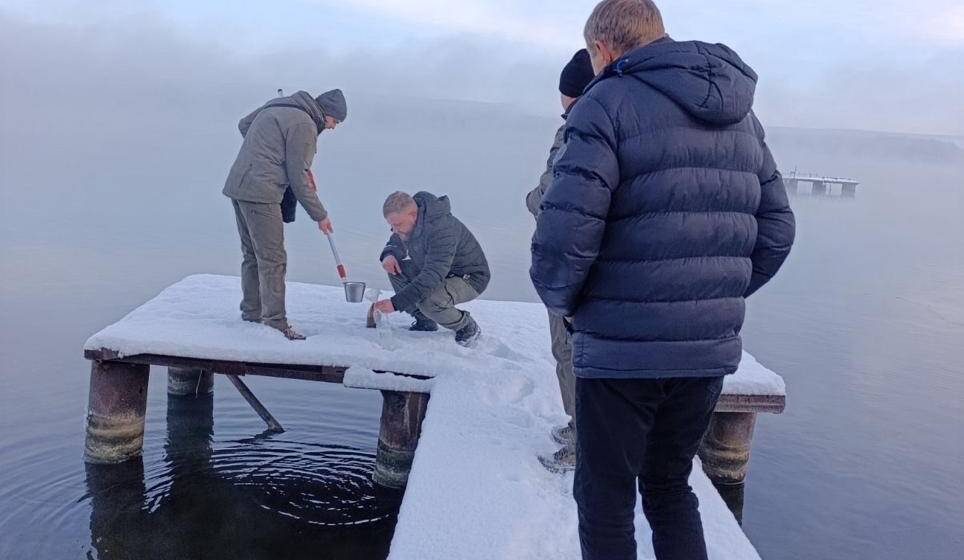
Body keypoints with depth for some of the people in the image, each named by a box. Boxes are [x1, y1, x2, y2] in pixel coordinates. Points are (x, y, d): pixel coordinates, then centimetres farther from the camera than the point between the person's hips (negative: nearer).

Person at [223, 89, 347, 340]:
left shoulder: (277, 105, 16)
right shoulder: (305, 125, -11)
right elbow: (298, 179, -11)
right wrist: (320, 215, -1)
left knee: (252, 254, 17)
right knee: (272, 259, -7)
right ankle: (276, 324, -6)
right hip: (260, 194, -10)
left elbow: (244, 125, 27)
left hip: (238, 185, 10)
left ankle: (251, 314, 25)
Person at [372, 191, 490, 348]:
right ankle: (425, 322, 5)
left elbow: (432, 276, -42)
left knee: (429, 301, -35)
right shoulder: (407, 223, -7)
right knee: (395, 268, -8)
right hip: (439, 272, 9)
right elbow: (395, 243, 13)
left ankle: (469, 329, -5)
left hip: (470, 278, -9)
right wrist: (388, 255, -15)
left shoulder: (441, 229, -35)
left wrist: (395, 303, -46)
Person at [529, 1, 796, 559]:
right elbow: (776, 229, 12)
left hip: (623, 350, -7)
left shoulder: (608, 104, -9)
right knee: (671, 490, 24)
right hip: (711, 350, 7)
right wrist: (718, 300, 17)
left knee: (606, 504, 10)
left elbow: (565, 231, -20)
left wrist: (558, 296, -1)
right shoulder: (742, 114, 13)